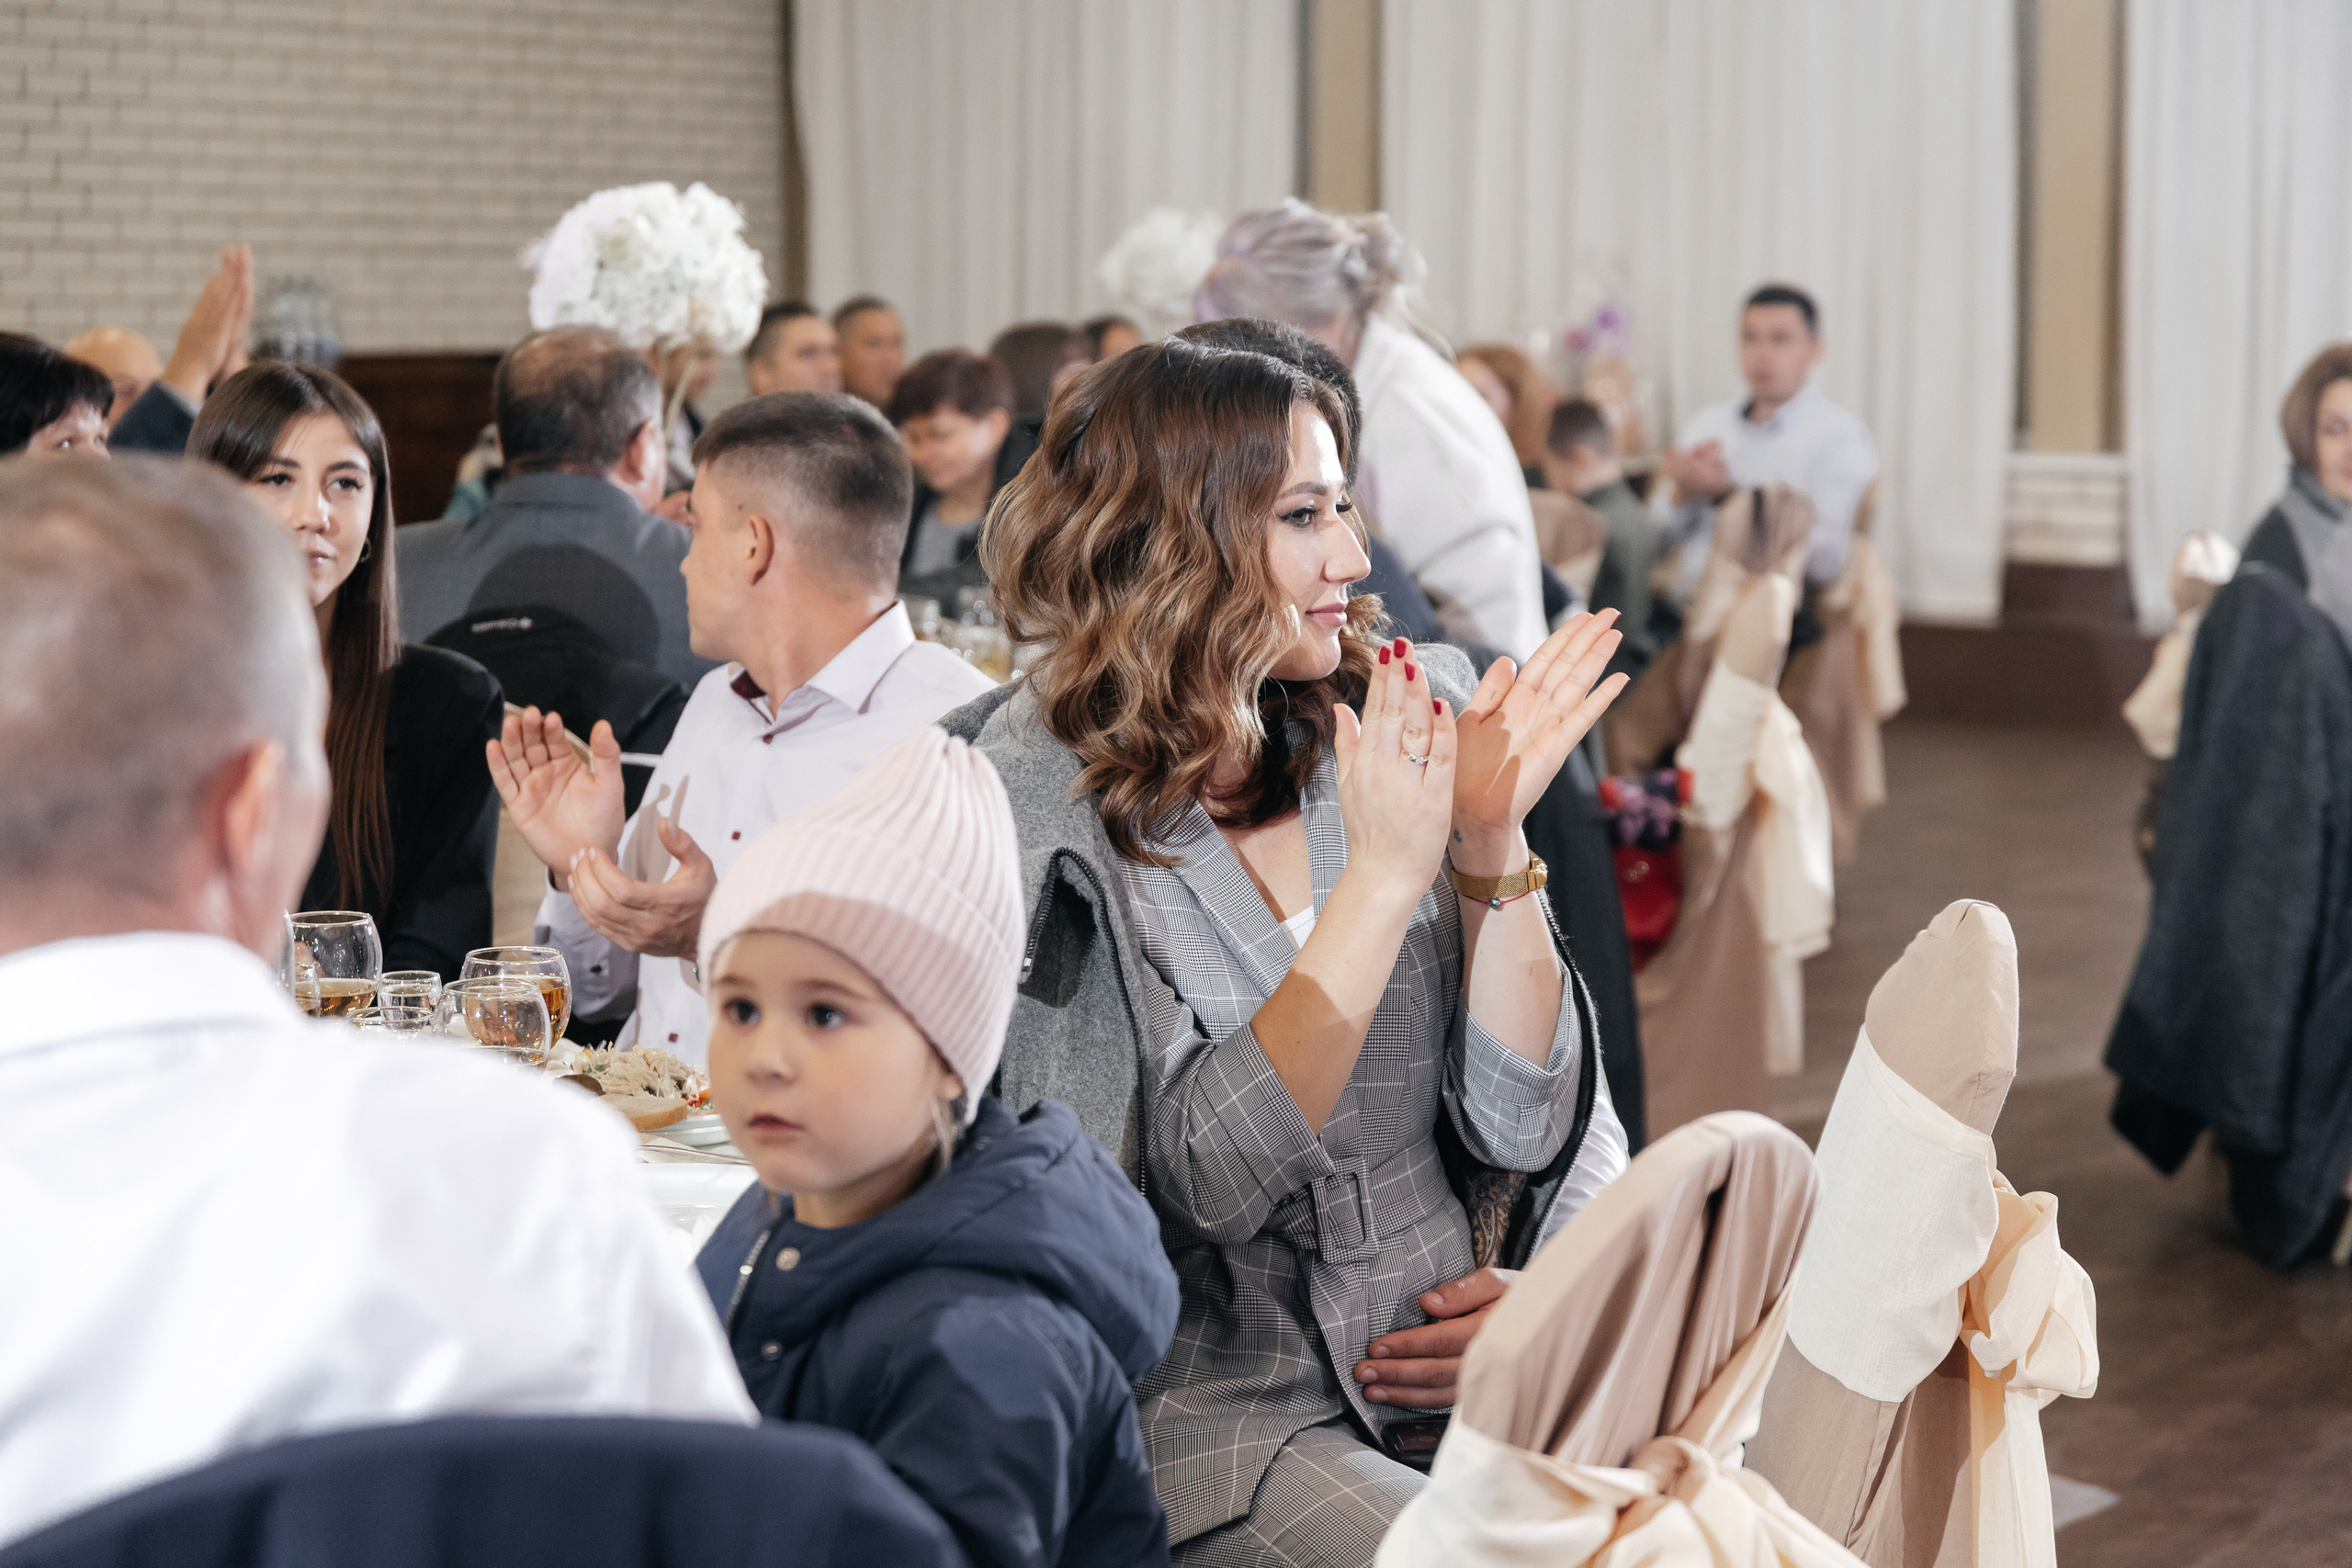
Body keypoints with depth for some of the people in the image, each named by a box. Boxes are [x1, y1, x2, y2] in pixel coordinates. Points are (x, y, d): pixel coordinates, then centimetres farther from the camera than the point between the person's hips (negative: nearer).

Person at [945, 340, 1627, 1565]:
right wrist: (1383, 876, -18)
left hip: (1436, 1365, 5)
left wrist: (1493, 840, -8)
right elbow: (1198, 1183, -15)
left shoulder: (1385, 738, 5)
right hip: (1213, 1411, -4)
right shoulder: (1035, 801, -7)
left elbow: (1521, 1128, 5)